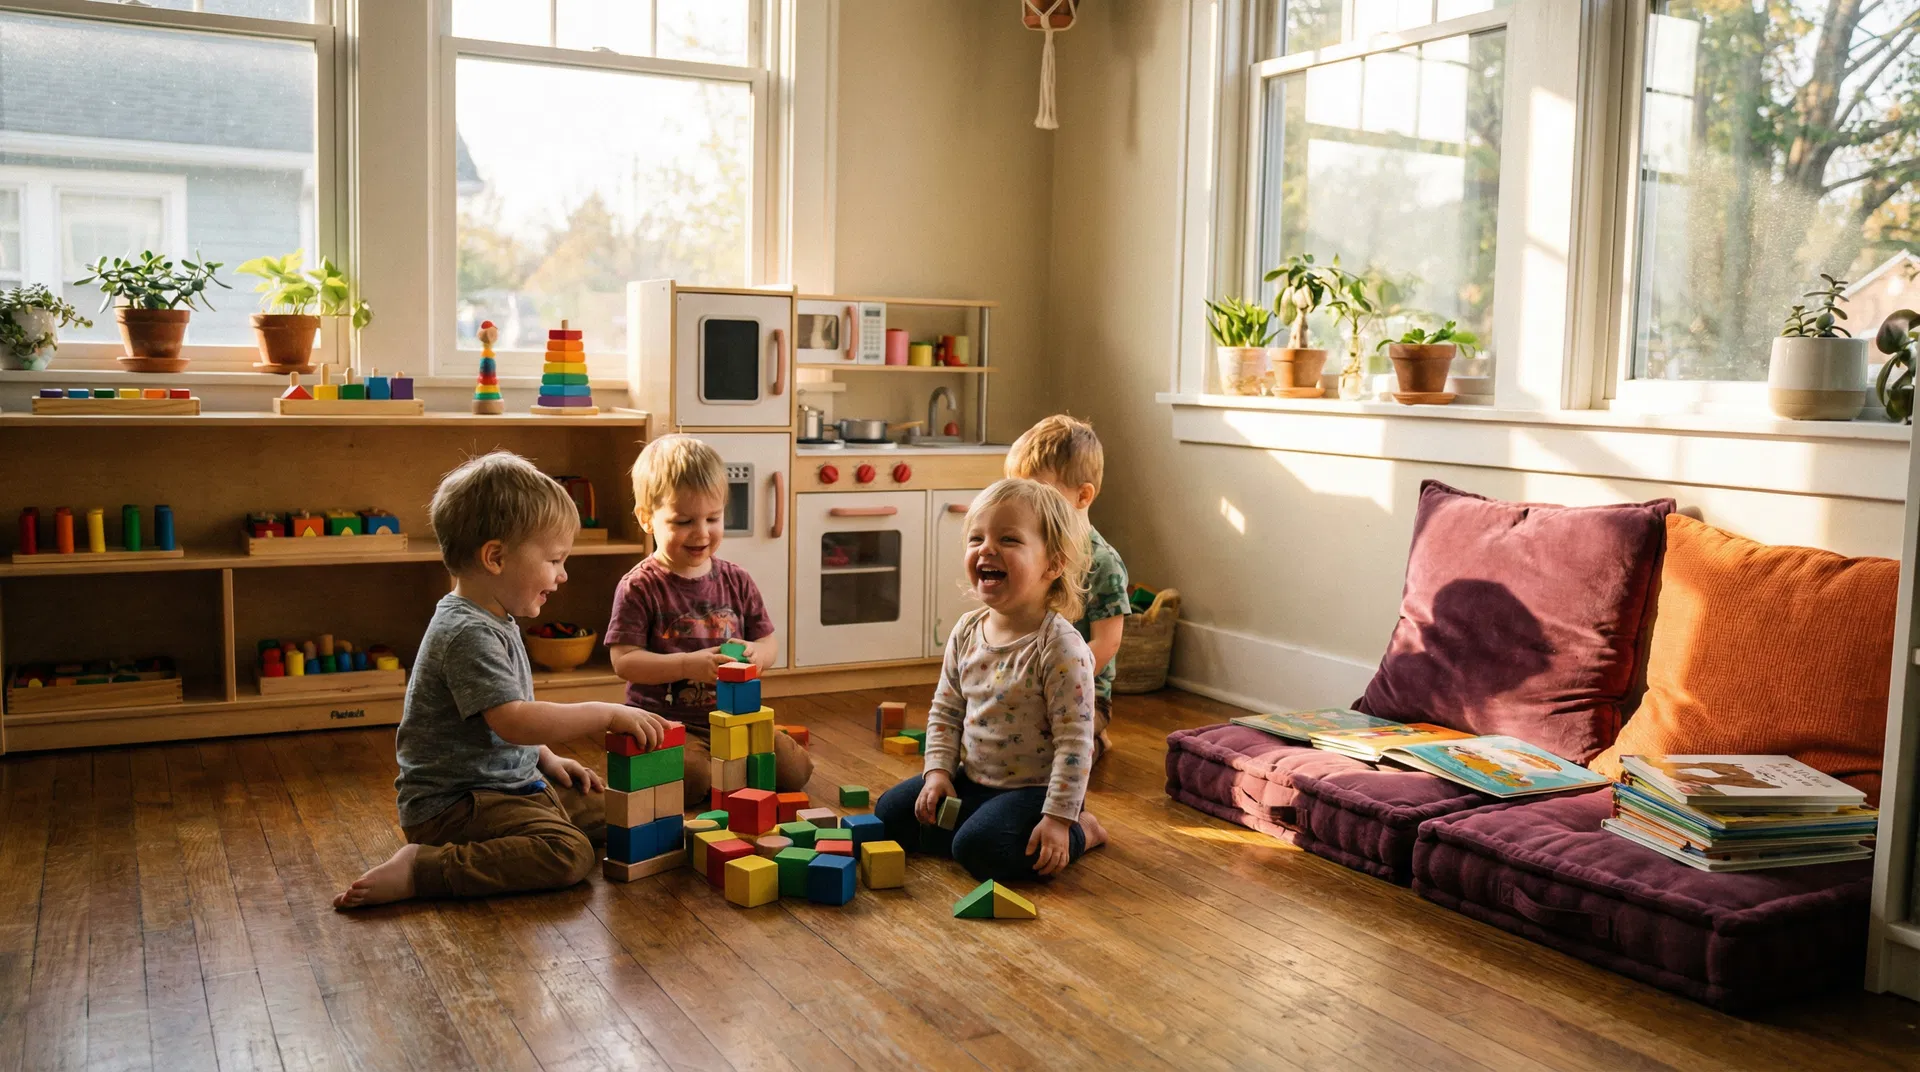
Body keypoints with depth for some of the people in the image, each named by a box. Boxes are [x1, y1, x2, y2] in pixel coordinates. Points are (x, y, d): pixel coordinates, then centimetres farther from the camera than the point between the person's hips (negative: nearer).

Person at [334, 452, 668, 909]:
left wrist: (547, 759, 14)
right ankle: (420, 869, -21)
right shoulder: (468, 634, -21)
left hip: (512, 784, 11)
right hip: (451, 805, -11)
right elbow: (513, 721, -30)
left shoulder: (495, 623, 12)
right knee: (568, 854, -29)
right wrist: (608, 714, -26)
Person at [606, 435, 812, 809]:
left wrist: (755, 654, -14)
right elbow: (624, 661, -13)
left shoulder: (736, 581, 6)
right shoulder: (639, 587, -8)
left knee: (793, 771, -9)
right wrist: (688, 665, -24)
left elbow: (769, 641, 11)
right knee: (690, 780, -32)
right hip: (665, 720, -5)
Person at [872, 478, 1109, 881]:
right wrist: (938, 771, -1)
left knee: (978, 848, -27)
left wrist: (1059, 817, -23)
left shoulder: (1061, 648, -22)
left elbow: (1075, 741, -22)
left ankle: (1080, 830, -3)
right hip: (973, 779, 7)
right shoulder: (966, 632, 0)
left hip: (1033, 788, -7)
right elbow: (945, 711, 10)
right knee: (890, 812, 2)